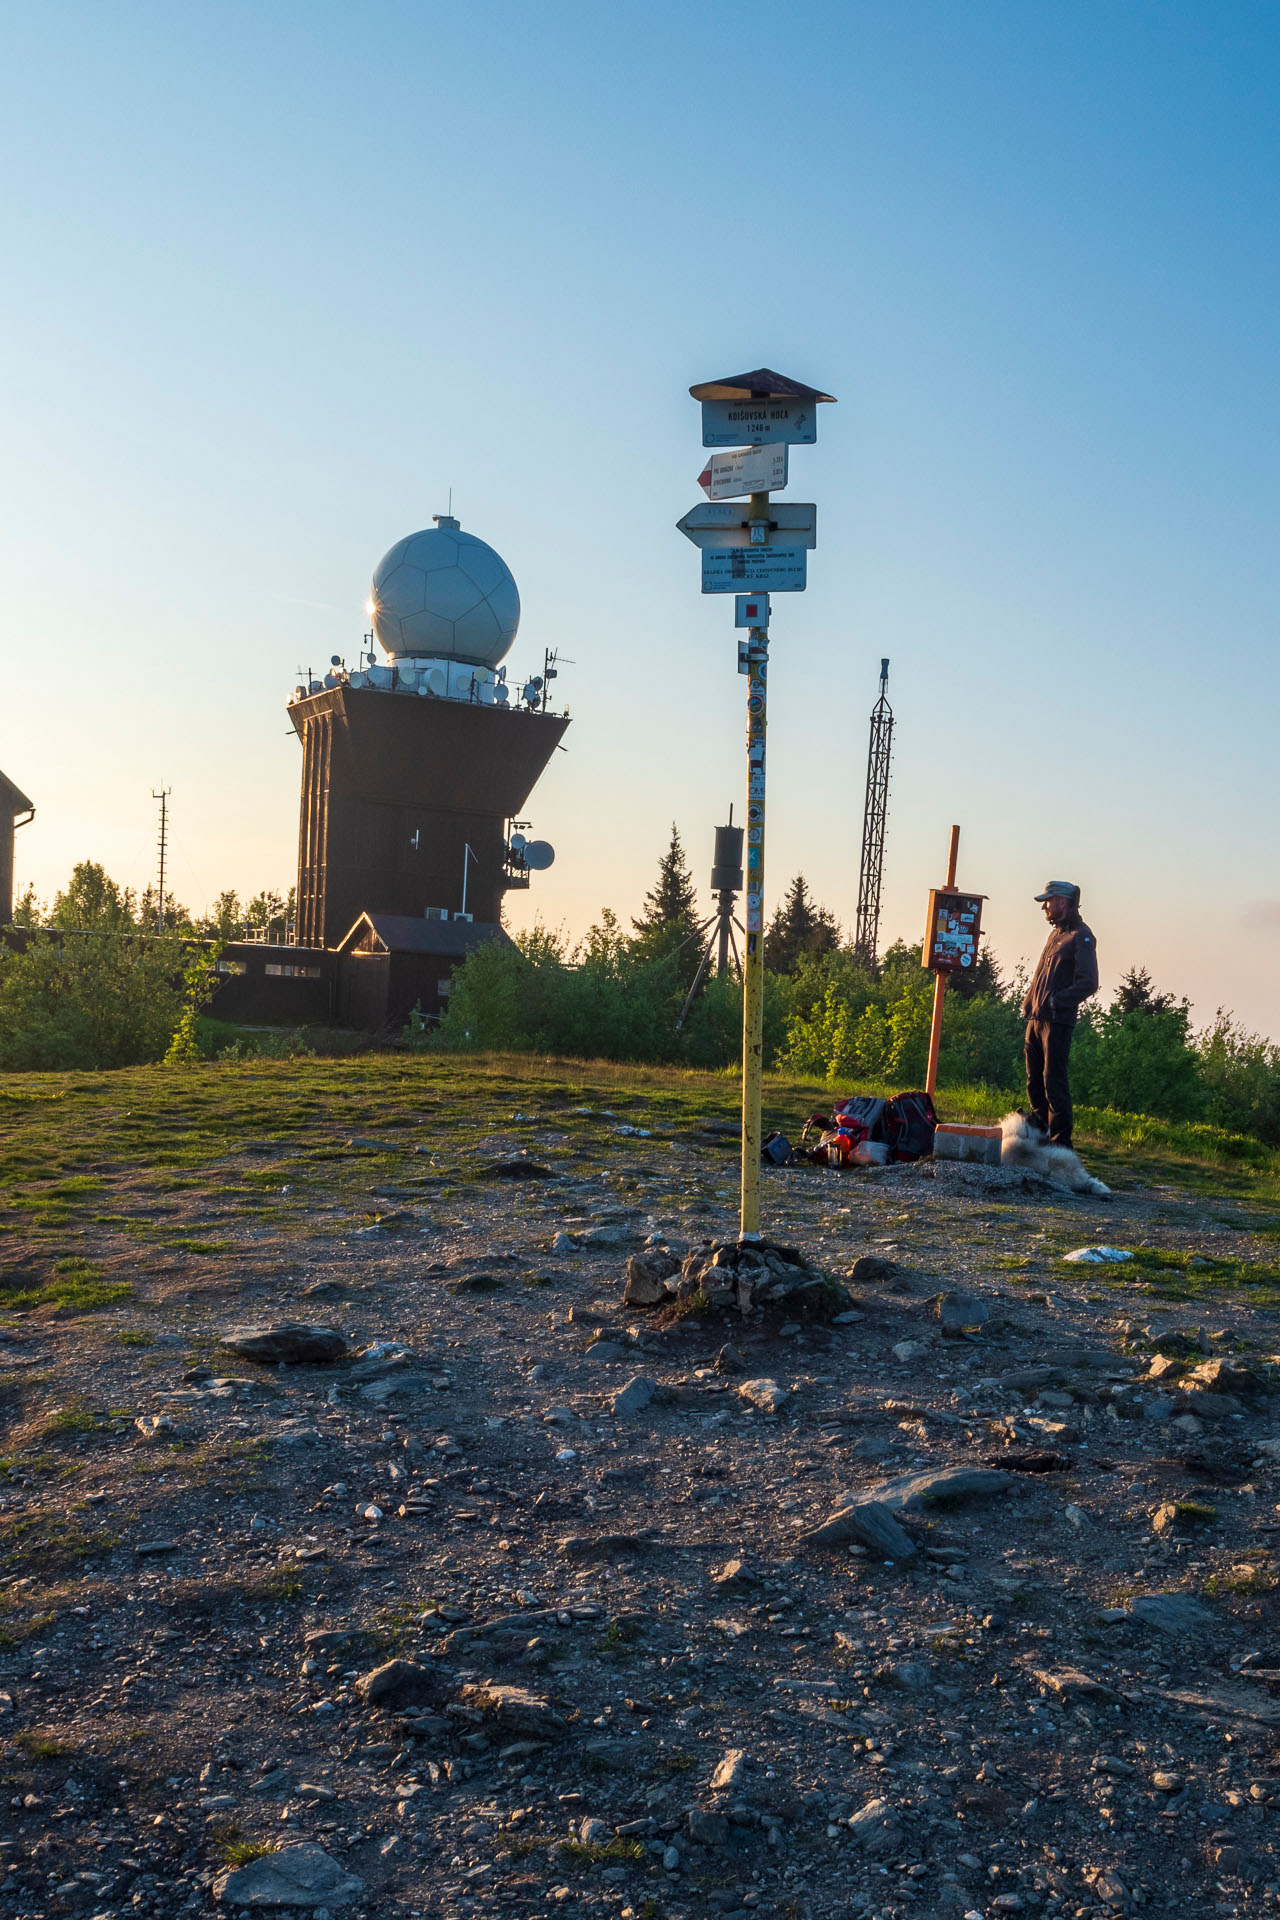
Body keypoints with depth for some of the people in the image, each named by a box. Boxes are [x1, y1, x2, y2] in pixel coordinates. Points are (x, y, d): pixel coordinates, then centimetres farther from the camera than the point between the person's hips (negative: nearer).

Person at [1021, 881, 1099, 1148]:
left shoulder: (1080, 936, -8)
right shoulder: (1055, 933, 19)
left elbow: (1088, 983, -18)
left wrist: (1054, 1001, -19)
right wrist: (1028, 1003, 15)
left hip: (1057, 1022, -9)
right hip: (1036, 1020, 9)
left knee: (1054, 1082, -8)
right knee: (1034, 1081, 13)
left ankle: (1060, 1142, -3)